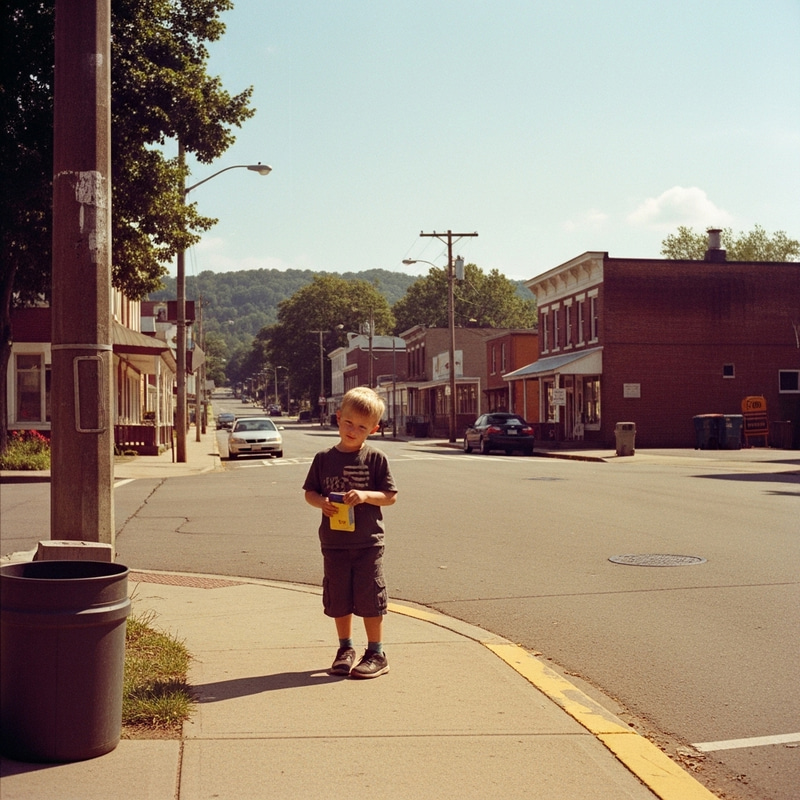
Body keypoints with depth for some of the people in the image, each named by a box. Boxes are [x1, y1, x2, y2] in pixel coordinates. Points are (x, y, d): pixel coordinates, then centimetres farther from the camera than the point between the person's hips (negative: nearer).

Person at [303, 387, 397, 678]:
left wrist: (366, 496, -20)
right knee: (338, 599, 12)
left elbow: (390, 496, -3)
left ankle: (376, 654, 14)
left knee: (369, 599, 2)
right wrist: (321, 502, -13)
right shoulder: (324, 458, 3)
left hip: (368, 542, -3)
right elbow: (309, 492, 8)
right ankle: (345, 649, 28)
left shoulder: (376, 459, -5)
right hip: (334, 542, 3)